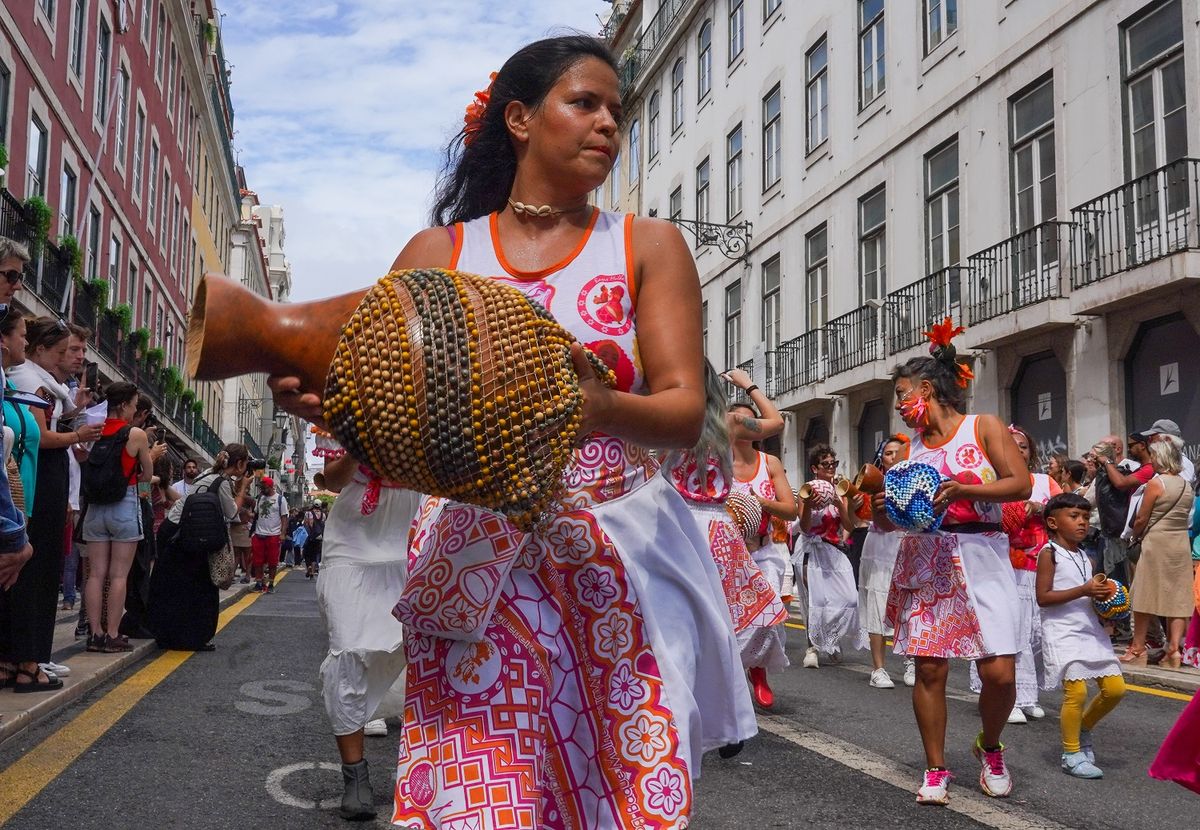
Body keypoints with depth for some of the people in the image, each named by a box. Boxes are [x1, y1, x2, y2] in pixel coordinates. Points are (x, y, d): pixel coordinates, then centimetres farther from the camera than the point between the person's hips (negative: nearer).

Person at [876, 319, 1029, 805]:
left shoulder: (983, 427, 1)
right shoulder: (911, 447, 12)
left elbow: (1021, 485, -9)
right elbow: (890, 521, 14)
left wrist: (964, 489, -22)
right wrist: (882, 507, -9)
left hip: (980, 556, -3)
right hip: (924, 559, 3)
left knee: (1000, 672, -9)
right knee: (929, 669, -1)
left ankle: (990, 747, 21)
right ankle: (936, 770, 14)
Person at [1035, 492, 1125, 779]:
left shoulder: (1084, 557, 15)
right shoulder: (1049, 553, -8)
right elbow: (1043, 597, -15)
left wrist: (1101, 596, 3)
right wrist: (1084, 590, -19)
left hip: (1090, 629, 8)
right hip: (1062, 631, -7)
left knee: (1115, 688, 3)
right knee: (1076, 689, -14)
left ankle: (1083, 727, 28)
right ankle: (1072, 754, 1)